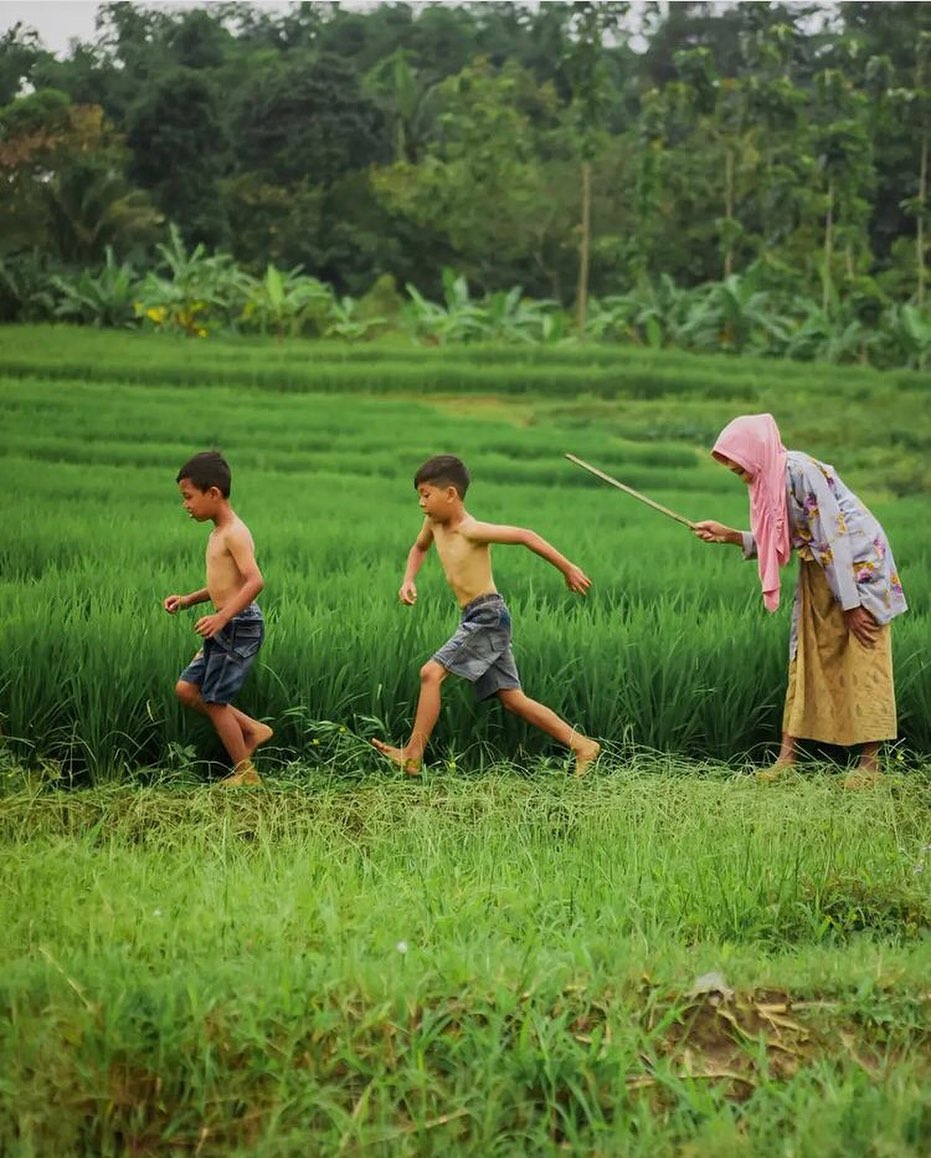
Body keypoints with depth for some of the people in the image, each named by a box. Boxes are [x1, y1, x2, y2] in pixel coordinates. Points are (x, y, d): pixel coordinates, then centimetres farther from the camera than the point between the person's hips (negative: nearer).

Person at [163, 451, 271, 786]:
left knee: (214, 700, -2)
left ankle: (246, 774, 8)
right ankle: (253, 730, 18)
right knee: (186, 689, 11)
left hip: (239, 626, -10)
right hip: (226, 628, 10)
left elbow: (255, 580, -27)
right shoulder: (219, 533, 15)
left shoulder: (234, 533, -16)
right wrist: (188, 600, 16)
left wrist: (222, 617, -33)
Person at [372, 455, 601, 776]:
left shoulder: (471, 530, -17)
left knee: (431, 672, -16)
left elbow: (524, 535, -18)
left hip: (489, 615, -10)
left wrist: (568, 568, -18)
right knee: (512, 699, 10)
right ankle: (582, 746, 14)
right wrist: (408, 580, 10)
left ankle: (412, 756, -11)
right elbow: (419, 548, 29)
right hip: (474, 619, 10)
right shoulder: (435, 522, 8)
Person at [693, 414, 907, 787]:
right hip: (819, 572, 9)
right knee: (805, 658, 7)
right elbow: (782, 541, 7)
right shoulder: (770, 479, 5)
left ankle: (869, 763, -3)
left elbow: (832, 536, -23)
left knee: (863, 660, -6)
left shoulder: (800, 471, -22)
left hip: (857, 564, -9)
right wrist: (728, 536, -1)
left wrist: (850, 604, -23)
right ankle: (787, 755, 8)